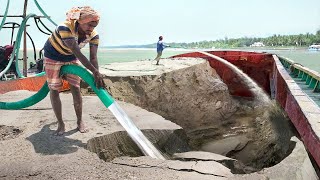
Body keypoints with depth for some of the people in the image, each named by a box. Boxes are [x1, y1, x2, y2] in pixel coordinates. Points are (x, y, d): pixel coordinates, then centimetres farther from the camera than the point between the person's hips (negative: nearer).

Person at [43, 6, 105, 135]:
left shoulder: (93, 35, -22)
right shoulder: (65, 28, -37)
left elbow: (93, 58, -27)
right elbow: (77, 52, -44)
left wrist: (97, 77, -41)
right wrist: (95, 71, -49)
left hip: (71, 58, 3)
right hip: (53, 56, -3)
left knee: (76, 88, -2)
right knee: (54, 90, -2)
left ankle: (80, 121, 11)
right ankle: (61, 124, 8)